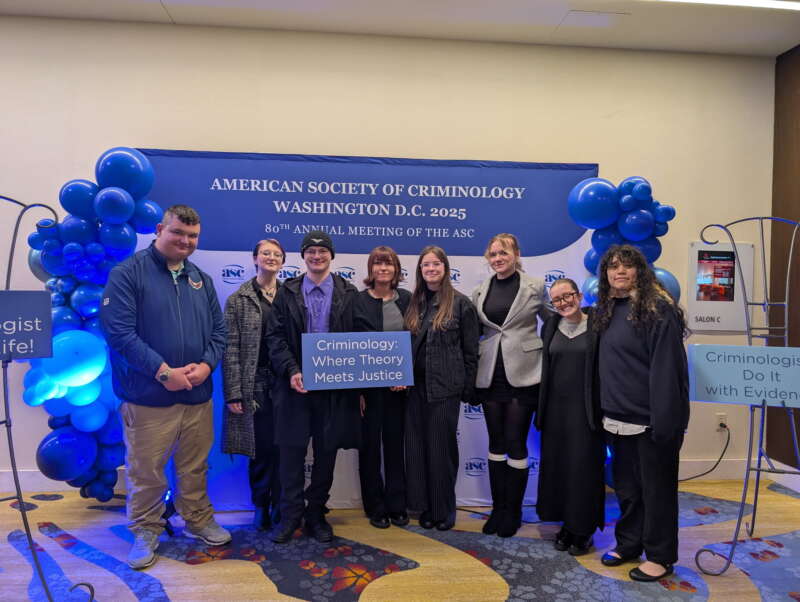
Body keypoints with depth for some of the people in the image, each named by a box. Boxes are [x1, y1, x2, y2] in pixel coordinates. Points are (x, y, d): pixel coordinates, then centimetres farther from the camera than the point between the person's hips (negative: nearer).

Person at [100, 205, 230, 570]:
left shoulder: (202, 280, 10)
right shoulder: (127, 274, -7)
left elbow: (218, 331, 10)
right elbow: (118, 331, -16)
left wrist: (206, 365, -9)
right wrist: (164, 372, -18)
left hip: (198, 395, 5)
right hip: (148, 397, -5)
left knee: (195, 467, 18)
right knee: (146, 471, 10)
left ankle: (198, 520, 36)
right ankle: (146, 530, 30)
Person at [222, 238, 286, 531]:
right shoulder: (238, 300, 1)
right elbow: (231, 348, -3)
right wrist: (233, 393, -8)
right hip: (255, 383, -2)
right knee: (261, 447, 4)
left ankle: (281, 505, 24)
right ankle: (261, 505, 24)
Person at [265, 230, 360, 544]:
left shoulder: (349, 293, 4)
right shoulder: (287, 292, 5)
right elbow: (275, 336, 0)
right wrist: (291, 371, -12)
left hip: (335, 385, 0)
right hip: (296, 382, 0)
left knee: (327, 452, 9)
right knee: (291, 450, 5)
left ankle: (316, 514, 25)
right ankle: (290, 515, 21)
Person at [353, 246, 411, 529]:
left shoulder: (406, 299, 4)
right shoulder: (359, 301, -4)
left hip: (399, 385, 2)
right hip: (368, 385, -2)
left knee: (395, 442, 11)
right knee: (370, 444, 8)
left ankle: (397, 505, 24)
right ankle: (376, 508, 22)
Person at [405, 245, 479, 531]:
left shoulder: (460, 303, -4)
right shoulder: (414, 303, 8)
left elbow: (470, 350, -3)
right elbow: (404, 344, 12)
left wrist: (468, 390, -4)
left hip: (445, 386, -4)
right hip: (416, 386, 4)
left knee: (442, 448, 4)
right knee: (417, 446, 9)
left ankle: (444, 510, 22)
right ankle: (426, 506, 25)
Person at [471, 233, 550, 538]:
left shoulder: (535, 286, -1)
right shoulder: (480, 292, 8)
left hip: (522, 373, -3)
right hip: (491, 375, 3)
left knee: (516, 442, 2)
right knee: (496, 442, 10)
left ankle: (513, 512, 20)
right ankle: (498, 508, 25)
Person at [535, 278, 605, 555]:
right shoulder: (549, 327, 7)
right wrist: (541, 409, 9)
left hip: (585, 409, -4)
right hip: (556, 408, 4)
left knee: (585, 467, 3)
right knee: (556, 465, 9)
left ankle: (584, 529, 20)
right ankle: (566, 523, 27)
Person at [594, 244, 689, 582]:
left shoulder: (657, 308, -13)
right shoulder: (608, 310, 10)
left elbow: (666, 367, -18)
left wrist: (665, 420, -21)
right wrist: (607, 411, 12)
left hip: (651, 418, -8)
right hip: (621, 418, 8)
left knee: (656, 487, 7)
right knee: (626, 485, 19)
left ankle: (661, 556, 22)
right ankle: (628, 544, 35)